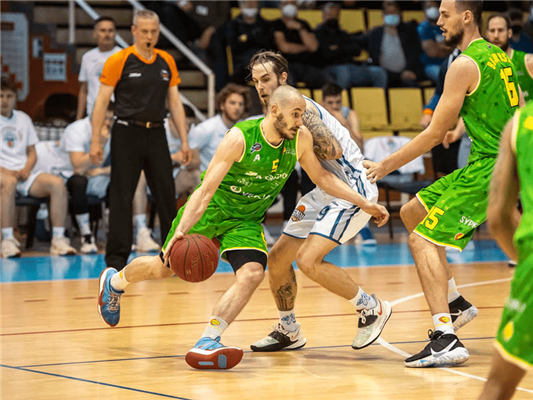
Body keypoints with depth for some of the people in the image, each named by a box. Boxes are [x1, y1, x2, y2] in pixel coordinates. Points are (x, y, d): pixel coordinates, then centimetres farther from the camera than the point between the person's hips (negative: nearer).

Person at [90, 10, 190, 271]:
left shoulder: (167, 62, 9)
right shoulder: (118, 61, -5)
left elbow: (175, 103, 13)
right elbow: (102, 102, -5)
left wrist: (184, 140, 8)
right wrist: (95, 141, -10)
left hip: (156, 133, 4)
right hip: (127, 133, -4)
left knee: (166, 193, 5)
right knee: (121, 197, -3)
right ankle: (117, 258, 3)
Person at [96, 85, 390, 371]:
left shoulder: (301, 139, -13)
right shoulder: (239, 139, -29)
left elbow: (321, 177, 5)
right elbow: (206, 190, -31)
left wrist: (364, 204, 1)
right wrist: (181, 230, -42)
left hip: (246, 221, 4)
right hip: (210, 210, -4)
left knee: (252, 274, -22)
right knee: (163, 268, 8)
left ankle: (206, 345, -25)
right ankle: (114, 281, 41)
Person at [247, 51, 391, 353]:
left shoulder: (298, 107, -17)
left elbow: (333, 151, -28)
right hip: (328, 190, 10)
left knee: (308, 259, -23)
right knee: (278, 258, 11)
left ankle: (372, 309, -6)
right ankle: (288, 331, 29)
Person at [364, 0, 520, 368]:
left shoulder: (465, 65, -13)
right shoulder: (499, 56, 15)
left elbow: (434, 134, -11)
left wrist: (387, 166, -2)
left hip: (488, 169, -9)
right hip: (505, 161, 9)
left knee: (423, 240, -9)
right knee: (411, 214, 18)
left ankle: (446, 340, -18)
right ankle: (456, 304, 18)